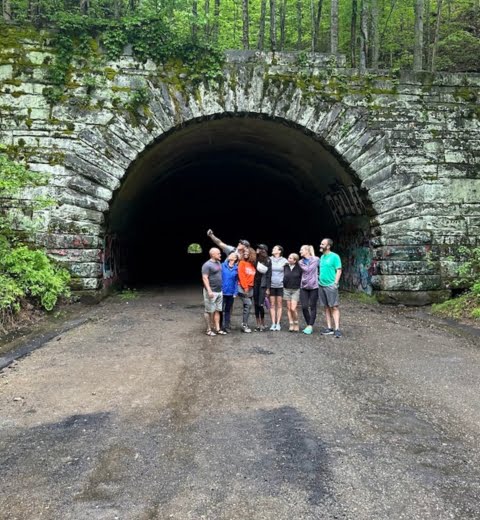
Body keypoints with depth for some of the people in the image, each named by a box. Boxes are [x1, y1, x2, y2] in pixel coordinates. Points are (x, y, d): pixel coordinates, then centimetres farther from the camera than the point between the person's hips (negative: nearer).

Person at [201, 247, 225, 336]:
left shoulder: (219, 263, 12)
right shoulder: (207, 265, -12)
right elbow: (205, 278, -17)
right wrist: (209, 290, -23)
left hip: (219, 291, 8)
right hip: (211, 292, -8)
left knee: (217, 310, 10)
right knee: (209, 311, 0)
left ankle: (217, 328, 15)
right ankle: (209, 329, 7)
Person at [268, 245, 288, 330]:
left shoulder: (284, 261, 1)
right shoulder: (269, 260, 4)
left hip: (280, 285, -1)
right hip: (271, 285, 1)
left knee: (279, 305, 3)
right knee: (272, 305, 2)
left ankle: (278, 323, 9)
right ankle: (273, 323, 6)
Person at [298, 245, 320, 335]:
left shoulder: (315, 259, -4)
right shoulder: (301, 262, 10)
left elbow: (308, 269, -8)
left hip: (313, 286, -4)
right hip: (304, 287, 4)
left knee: (312, 307, 2)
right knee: (304, 307, 0)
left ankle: (310, 326, 6)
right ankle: (308, 325, 16)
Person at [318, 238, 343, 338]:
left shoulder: (334, 256, -7)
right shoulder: (322, 257, 15)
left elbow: (339, 271, -10)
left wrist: (335, 283, -16)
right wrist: (319, 279, 13)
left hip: (331, 285, -7)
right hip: (321, 285, 7)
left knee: (334, 307, -7)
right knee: (326, 307, 9)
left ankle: (337, 329, -8)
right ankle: (329, 328, 14)